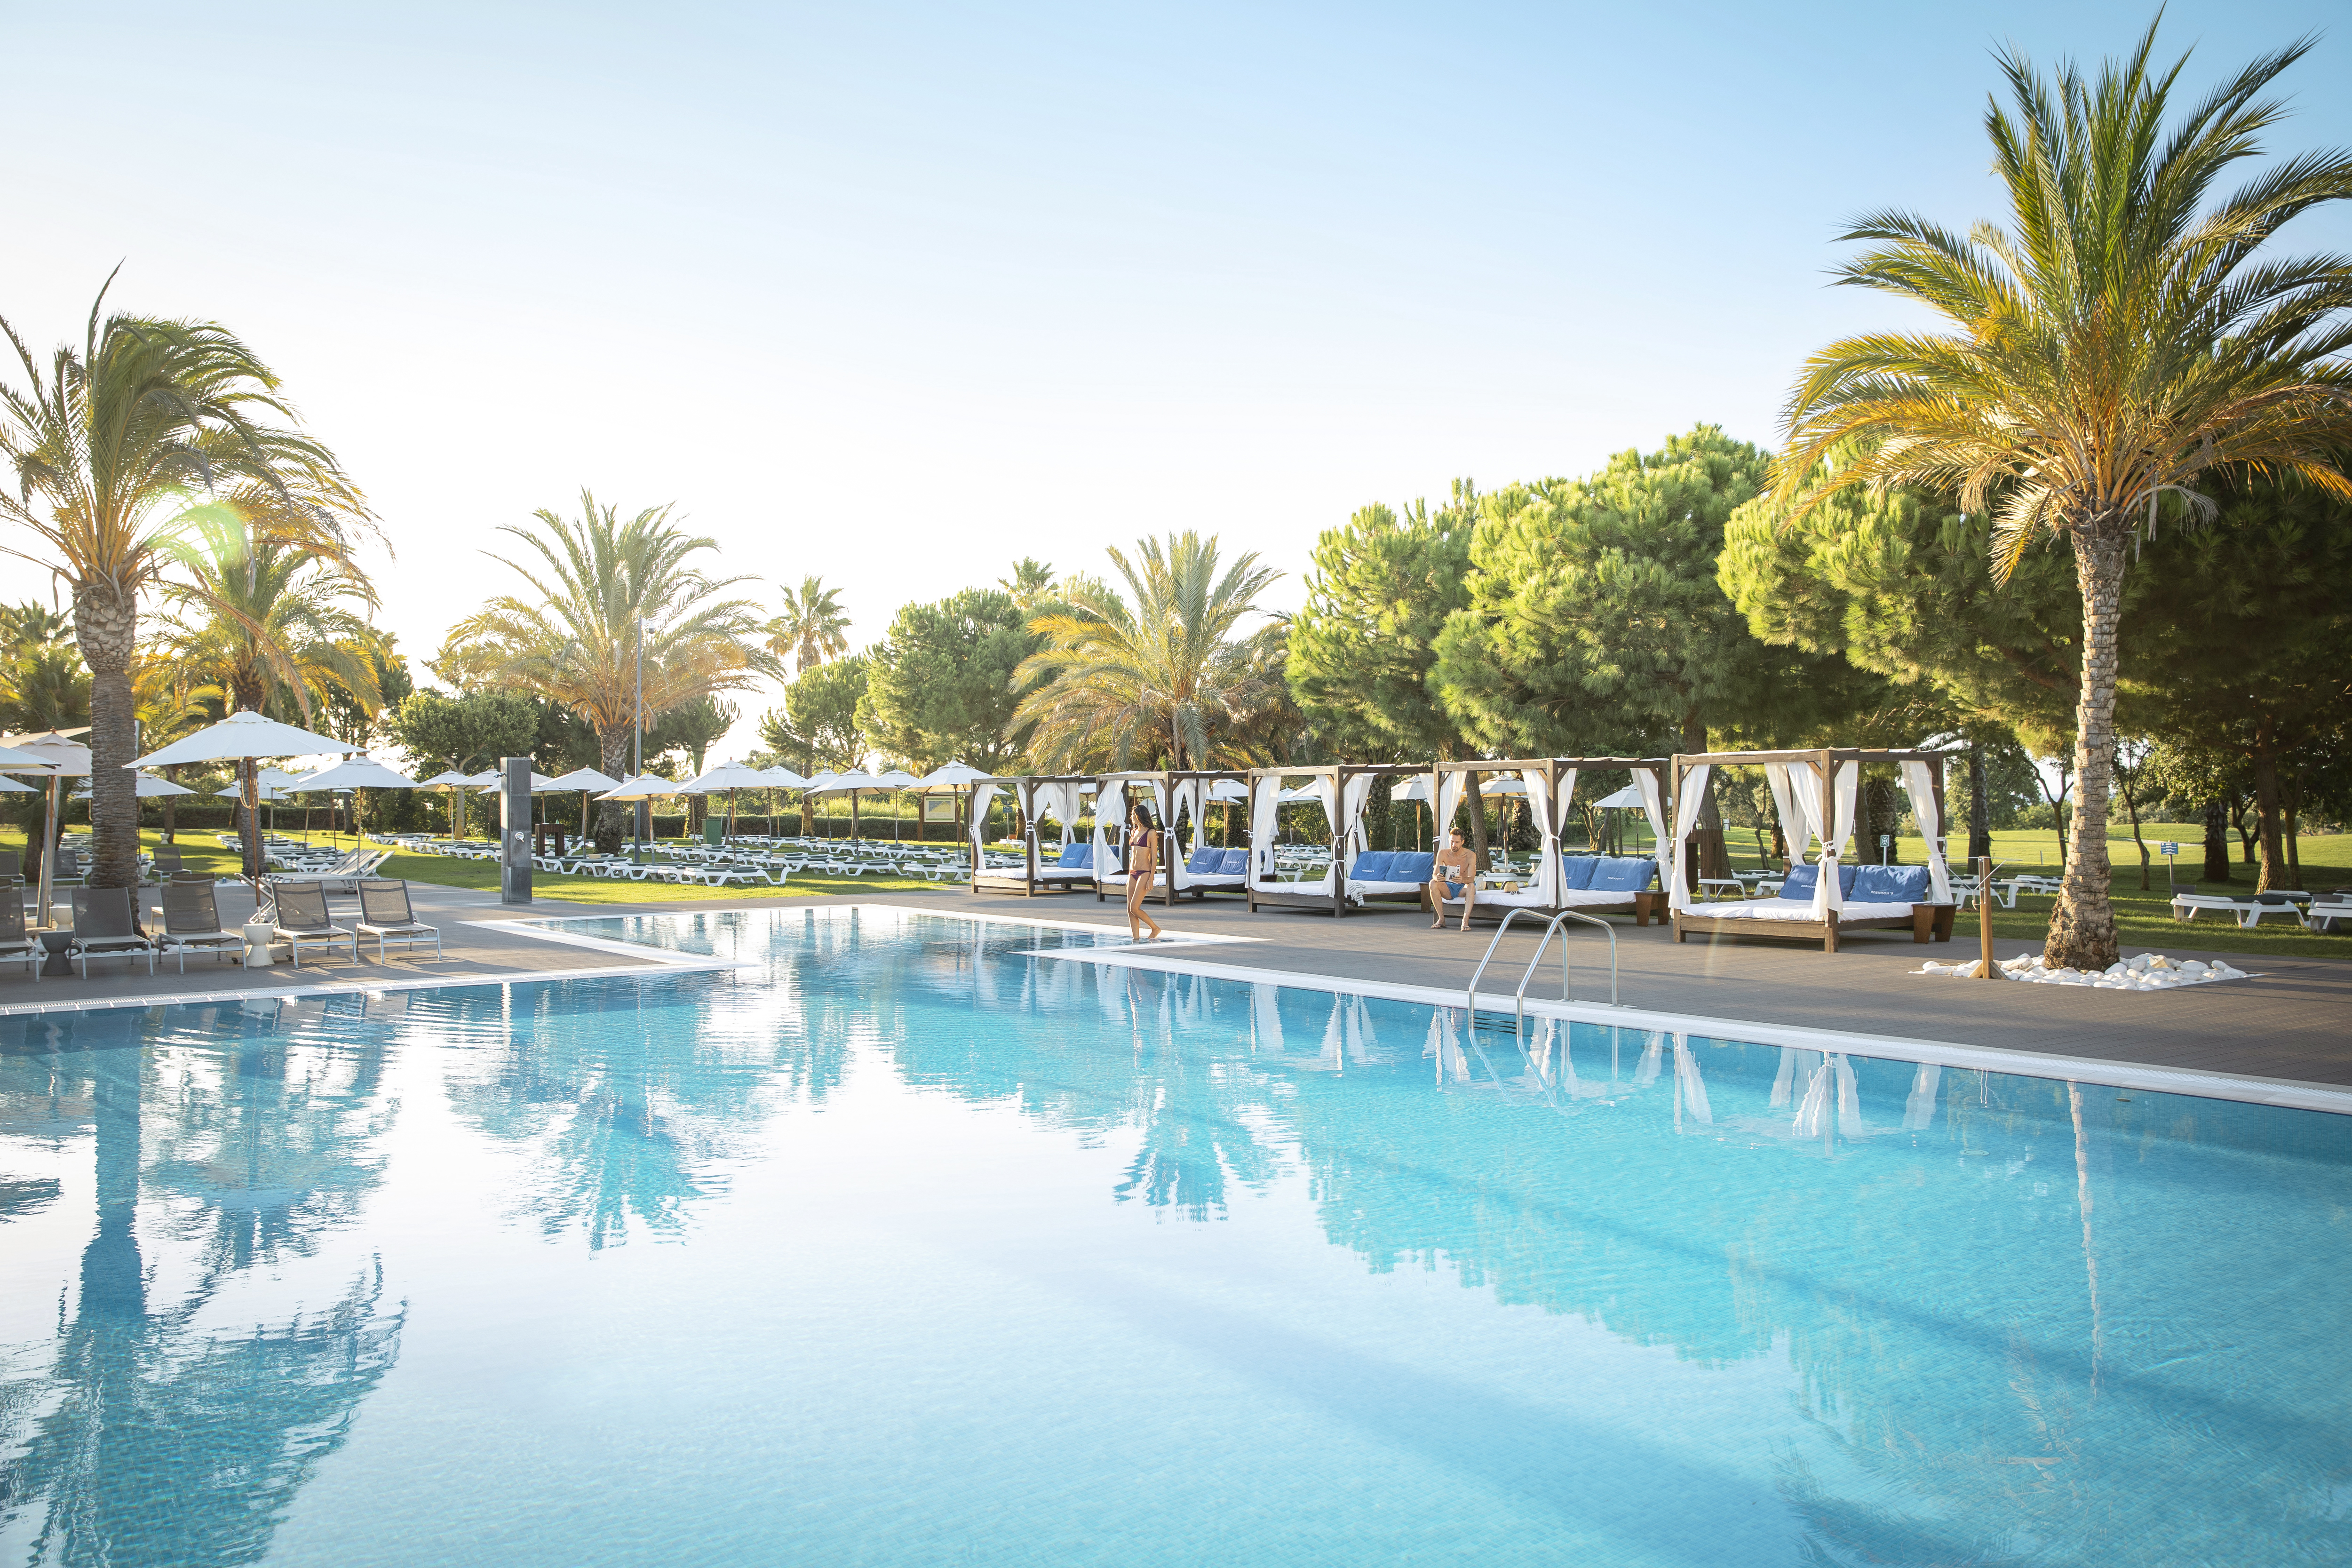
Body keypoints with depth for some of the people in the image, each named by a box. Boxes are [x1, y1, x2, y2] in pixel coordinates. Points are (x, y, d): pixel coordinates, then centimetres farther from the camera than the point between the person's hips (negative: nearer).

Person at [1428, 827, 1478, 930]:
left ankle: (1465, 921, -44)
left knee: (1471, 886, -36)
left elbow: (1471, 878, -24)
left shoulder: (1470, 856, -14)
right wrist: (1437, 878, -40)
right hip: (1448, 888, 2)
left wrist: (1463, 880, -48)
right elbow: (1434, 874, -13)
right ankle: (1441, 919, -24)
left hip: (1463, 888, -2)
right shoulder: (1443, 854, -7)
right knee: (1433, 883, -28)